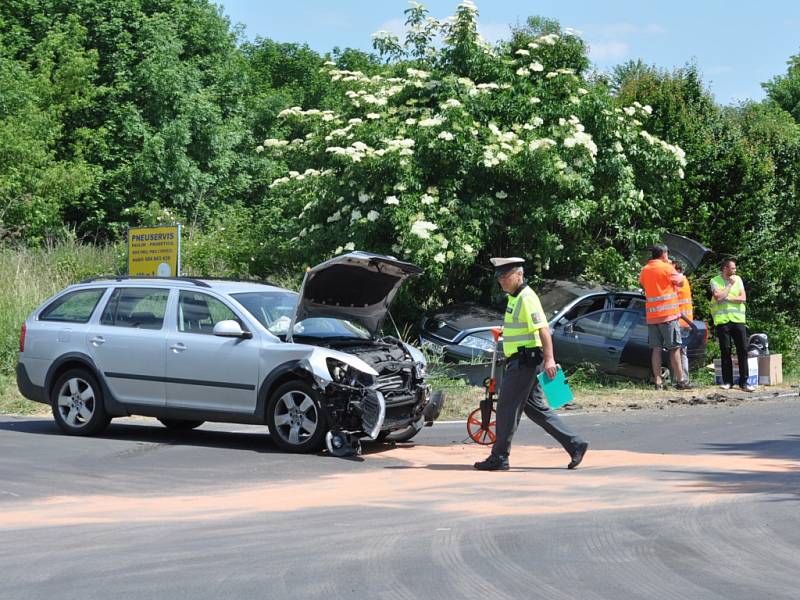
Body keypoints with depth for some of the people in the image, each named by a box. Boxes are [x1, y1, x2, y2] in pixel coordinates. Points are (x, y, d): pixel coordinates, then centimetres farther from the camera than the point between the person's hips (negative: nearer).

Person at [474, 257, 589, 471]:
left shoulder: (526, 298, -15)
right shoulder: (515, 298, 16)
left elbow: (543, 329, -23)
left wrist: (549, 359, -29)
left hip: (525, 362, -10)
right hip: (522, 362, 10)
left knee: (507, 408, -4)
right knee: (536, 408, 12)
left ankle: (499, 457, 3)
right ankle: (575, 444, 12)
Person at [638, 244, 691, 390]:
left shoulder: (645, 270, 8)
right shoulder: (666, 268, -8)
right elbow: (680, 282, -1)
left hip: (651, 316, 5)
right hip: (668, 314, -5)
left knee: (656, 349, 5)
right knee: (674, 348, 0)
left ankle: (658, 382, 1)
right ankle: (680, 381, 1)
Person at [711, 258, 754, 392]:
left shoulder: (737, 279, 12)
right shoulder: (715, 281, 3)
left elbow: (743, 298, 1)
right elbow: (718, 297, -14)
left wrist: (727, 298, -9)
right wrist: (730, 284, -6)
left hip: (738, 319, 2)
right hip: (722, 320, -2)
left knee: (743, 350, -4)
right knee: (725, 351, 0)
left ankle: (744, 382, -3)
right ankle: (727, 381, 7)